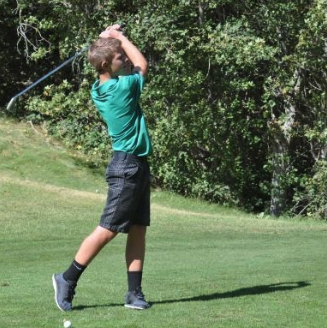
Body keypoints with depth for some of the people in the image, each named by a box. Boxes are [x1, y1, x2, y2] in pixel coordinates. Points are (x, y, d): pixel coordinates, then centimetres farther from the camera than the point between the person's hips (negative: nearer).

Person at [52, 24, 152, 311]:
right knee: (108, 229, -5)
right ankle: (68, 279, 3)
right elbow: (142, 64, 3)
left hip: (138, 167, 9)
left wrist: (110, 40, 13)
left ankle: (135, 293, 7)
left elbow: (133, 66, 25)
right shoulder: (124, 87, -17)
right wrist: (120, 38, 11)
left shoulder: (99, 90, 7)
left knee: (138, 230, 7)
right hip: (127, 166, -9)